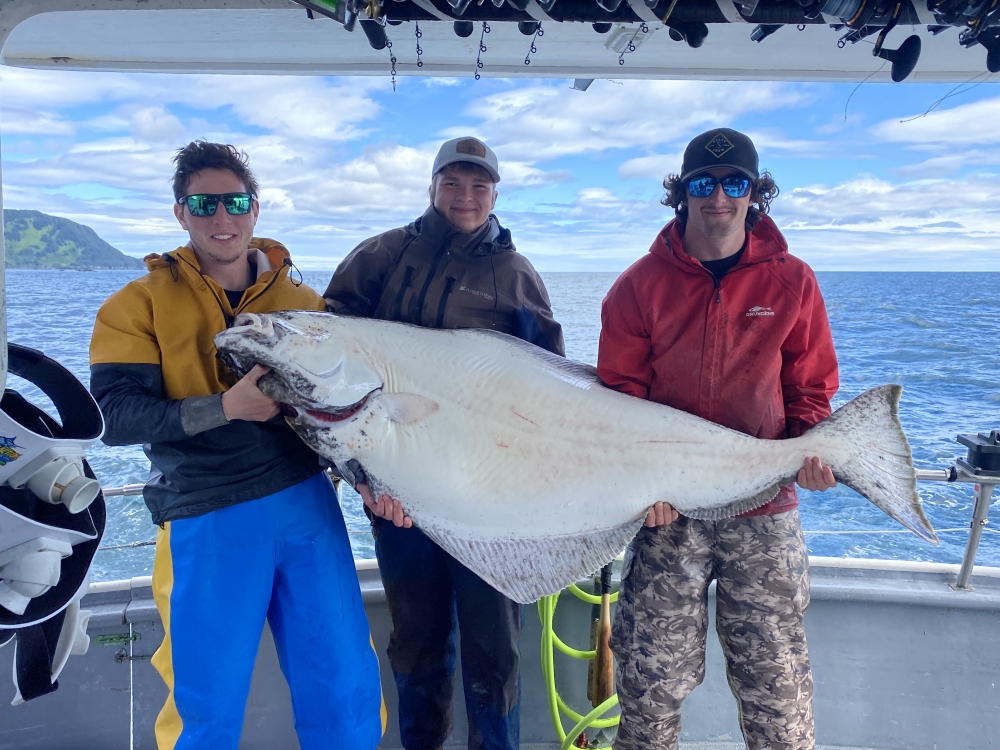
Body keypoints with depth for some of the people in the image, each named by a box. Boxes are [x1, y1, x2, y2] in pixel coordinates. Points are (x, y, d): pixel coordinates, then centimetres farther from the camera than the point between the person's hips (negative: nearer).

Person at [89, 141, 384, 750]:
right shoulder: (141, 303, 4)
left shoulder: (304, 302, 10)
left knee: (347, 686, 7)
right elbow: (117, 416, -8)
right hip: (208, 520, -2)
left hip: (307, 501, 2)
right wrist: (225, 408, -20)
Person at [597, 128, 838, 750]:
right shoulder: (642, 284, 1)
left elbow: (810, 387, 11)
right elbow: (619, 393, 2)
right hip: (670, 505, 0)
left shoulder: (791, 281, 4)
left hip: (764, 507, 1)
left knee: (777, 674, 9)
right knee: (652, 671, 7)